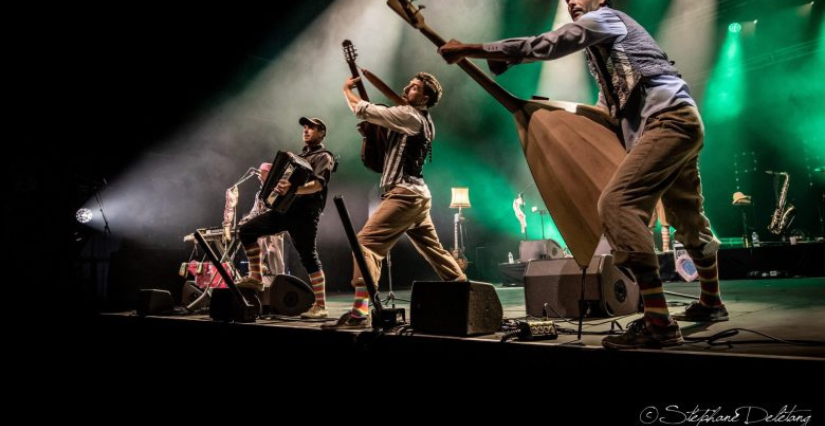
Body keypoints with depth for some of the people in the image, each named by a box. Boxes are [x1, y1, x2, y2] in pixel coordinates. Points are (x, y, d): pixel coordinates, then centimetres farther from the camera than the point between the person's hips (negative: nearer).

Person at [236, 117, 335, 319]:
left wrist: (294, 189, -36)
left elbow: (318, 184, -18)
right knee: (247, 230, 2)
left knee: (308, 256, -11)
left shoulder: (324, 157, 0)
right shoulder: (299, 156, 28)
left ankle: (320, 306, -6)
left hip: (305, 210, -8)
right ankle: (255, 277, 9)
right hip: (285, 207, 8)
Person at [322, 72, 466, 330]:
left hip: (404, 194, -10)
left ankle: (359, 312, -23)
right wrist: (370, 130, 9)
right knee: (434, 250, 18)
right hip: (417, 195, 10)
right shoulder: (424, 122, 20)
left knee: (366, 242, -15)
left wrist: (347, 89, 9)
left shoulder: (409, 115, -9)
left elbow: (363, 110, -9)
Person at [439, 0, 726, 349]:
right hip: (681, 122, 11)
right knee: (687, 219, 20)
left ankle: (659, 324, -28)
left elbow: (545, 45, -15)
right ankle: (711, 303, 39)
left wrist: (469, 50, -15)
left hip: (670, 119, -11)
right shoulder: (603, 49, 27)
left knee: (616, 204, -24)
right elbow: (605, 111, 30)